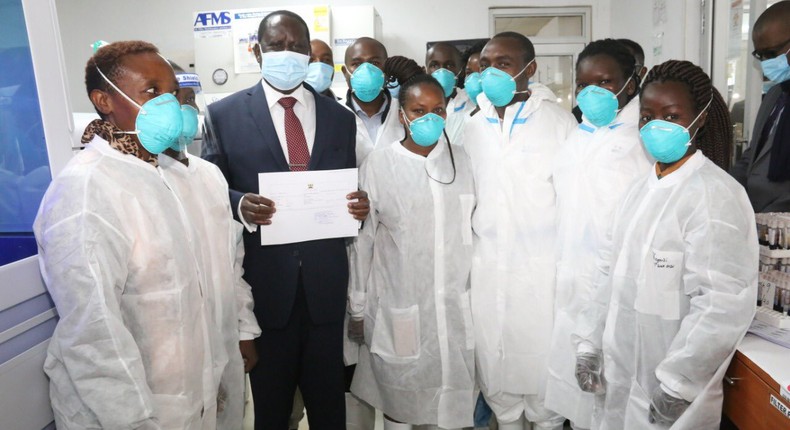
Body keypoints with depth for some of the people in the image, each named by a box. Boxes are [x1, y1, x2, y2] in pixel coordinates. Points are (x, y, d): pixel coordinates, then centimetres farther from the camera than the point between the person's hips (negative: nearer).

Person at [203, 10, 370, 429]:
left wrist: (359, 205, -12)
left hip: (325, 280, 2)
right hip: (264, 280, -1)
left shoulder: (339, 117, 7)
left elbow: (348, 192, 11)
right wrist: (240, 205, -20)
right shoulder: (224, 114, 0)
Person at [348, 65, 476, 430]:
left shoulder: (461, 162, 3)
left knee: (454, 398, 14)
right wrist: (358, 309, 3)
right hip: (400, 307, -2)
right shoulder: (378, 165, -5)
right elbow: (362, 240, -1)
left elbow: (473, 232, 9)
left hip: (454, 307, 2)